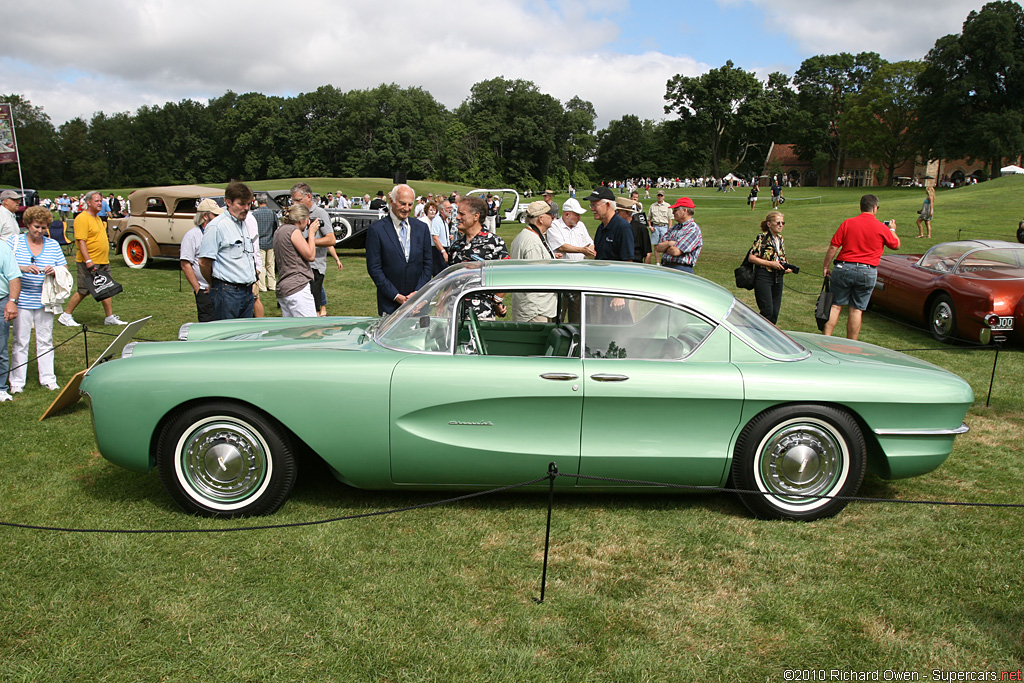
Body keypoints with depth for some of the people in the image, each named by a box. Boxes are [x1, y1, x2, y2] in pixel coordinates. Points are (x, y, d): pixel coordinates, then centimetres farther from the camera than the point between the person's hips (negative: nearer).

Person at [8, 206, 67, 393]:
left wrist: (55, 271, -16)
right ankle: (17, 381, 12)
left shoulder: (53, 245, 7)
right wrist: (24, 268, -24)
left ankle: (47, 378, 17)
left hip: (44, 299, 2)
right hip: (22, 299, -2)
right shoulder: (15, 242, 1)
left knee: (45, 340, 9)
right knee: (20, 341, 3)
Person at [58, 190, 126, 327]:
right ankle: (66, 316, 12)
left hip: (103, 262, 9)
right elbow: (81, 241, -21)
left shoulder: (97, 217, 15)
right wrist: (88, 261, -27)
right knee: (83, 291, -1)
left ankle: (110, 317, 13)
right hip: (90, 263, -9)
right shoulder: (82, 218, -15)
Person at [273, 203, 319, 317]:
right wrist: (311, 233, 2)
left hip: (282, 289, 10)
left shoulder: (279, 231, 19)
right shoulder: (294, 230, -10)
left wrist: (310, 235, 17)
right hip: (298, 287, -10)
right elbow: (310, 256, -8)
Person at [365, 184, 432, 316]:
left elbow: (428, 263, 9)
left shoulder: (422, 228, 7)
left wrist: (418, 292, -3)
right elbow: (374, 268, -6)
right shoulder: (376, 229, -4)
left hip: (418, 300, 3)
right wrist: (396, 296, -11)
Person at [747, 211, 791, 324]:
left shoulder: (781, 239, 14)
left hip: (778, 278, 7)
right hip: (763, 277, -7)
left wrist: (787, 267, 3)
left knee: (775, 313, 5)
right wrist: (771, 263, -16)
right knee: (767, 311, -14)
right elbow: (751, 258, -11)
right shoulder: (762, 237, -7)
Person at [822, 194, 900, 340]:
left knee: (836, 305, 7)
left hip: (843, 269, 0)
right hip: (867, 272, 0)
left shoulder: (848, 223, -1)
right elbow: (896, 245, 16)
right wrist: (892, 230, 34)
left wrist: (825, 267, 7)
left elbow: (833, 247, -2)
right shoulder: (881, 228, 0)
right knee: (857, 309, 5)